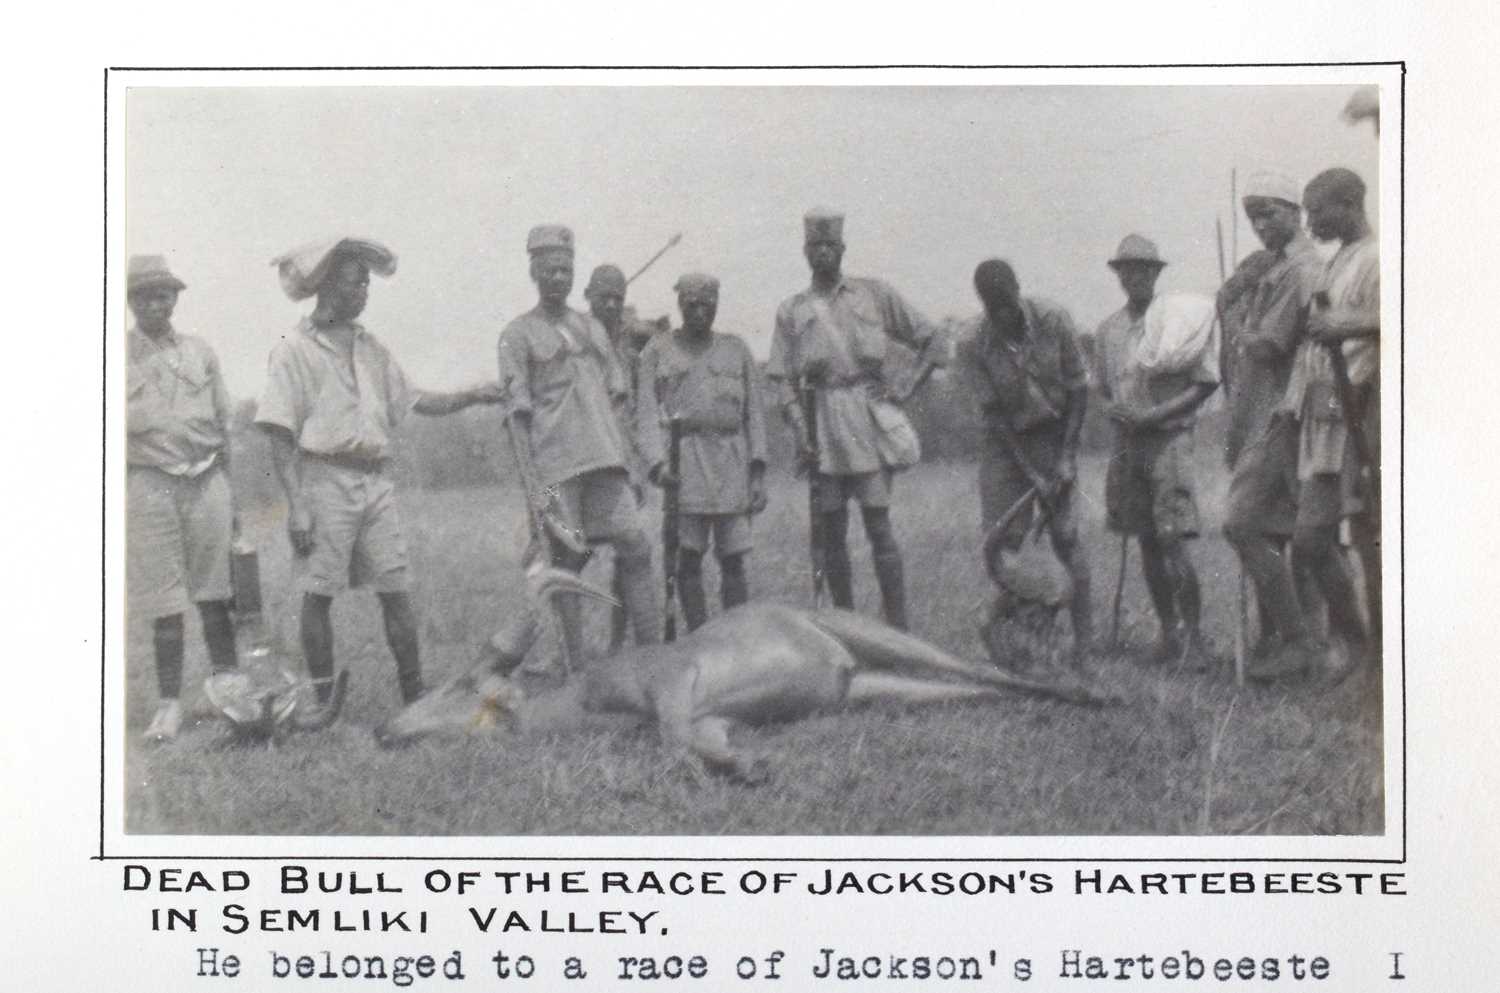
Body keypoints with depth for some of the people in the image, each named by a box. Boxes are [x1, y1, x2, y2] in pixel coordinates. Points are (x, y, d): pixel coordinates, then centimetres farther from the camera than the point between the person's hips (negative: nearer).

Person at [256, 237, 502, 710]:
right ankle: (324, 702, 8)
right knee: (319, 592, 0)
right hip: (326, 480, -5)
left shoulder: (371, 348, 15)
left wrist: (474, 396, 6)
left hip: (376, 481, 5)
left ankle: (415, 695, 8)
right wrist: (296, 505, -14)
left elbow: (413, 401, 20)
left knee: (396, 590, 3)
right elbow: (281, 436, -7)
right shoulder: (295, 349, -3)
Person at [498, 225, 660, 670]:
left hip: (605, 458, 4)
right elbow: (517, 412, -2)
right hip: (555, 465, -4)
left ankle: (651, 650, -3)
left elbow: (616, 394, 22)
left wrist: (623, 449, 10)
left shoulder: (592, 328, 19)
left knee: (634, 547, -5)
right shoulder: (518, 334, 4)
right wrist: (530, 480, -9)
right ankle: (576, 665, 2)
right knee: (567, 559, -3)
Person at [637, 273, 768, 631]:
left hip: (732, 462, 2)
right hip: (685, 462, -2)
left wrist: (758, 472, 4)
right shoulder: (658, 351, 10)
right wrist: (658, 462, -12)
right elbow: (648, 412, 4)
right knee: (689, 558, -6)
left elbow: (754, 413, 13)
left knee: (733, 560, -1)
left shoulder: (736, 350, 16)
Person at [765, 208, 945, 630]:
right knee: (832, 531, 3)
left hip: (869, 418, -2)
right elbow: (783, 378, 7)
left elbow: (931, 340, 12)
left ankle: (897, 627, -7)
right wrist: (800, 430, -7)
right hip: (822, 428, 2)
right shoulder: (791, 310, 13)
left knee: (879, 526, -7)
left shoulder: (874, 294, 9)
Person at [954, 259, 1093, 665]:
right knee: (1001, 536, -7)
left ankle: (1084, 635, -1)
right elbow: (994, 414, -12)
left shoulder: (1053, 320, -15)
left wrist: (1066, 457, -10)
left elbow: (1078, 390, -6)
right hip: (1006, 440, 0)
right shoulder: (973, 346, -15)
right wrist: (1032, 473, -16)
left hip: (1055, 433, 0)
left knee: (1065, 536, -6)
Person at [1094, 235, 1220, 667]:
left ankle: (1194, 637, -4)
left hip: (1168, 439, -5)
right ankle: (1169, 633, 17)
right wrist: (1114, 411, -2)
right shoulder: (1108, 330, 12)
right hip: (1127, 442, 5)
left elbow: (1206, 382, -5)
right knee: (1147, 543, 8)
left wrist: (1155, 414, -14)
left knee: (1173, 542, -12)